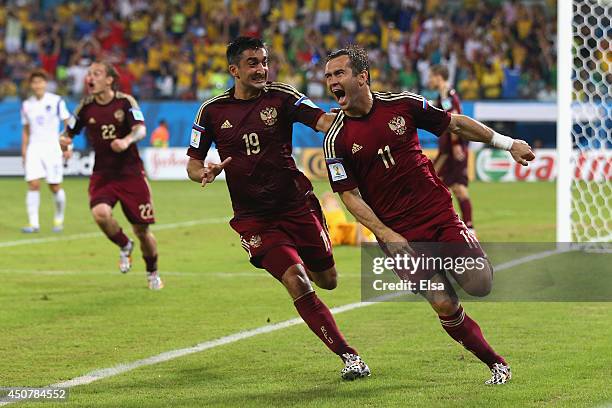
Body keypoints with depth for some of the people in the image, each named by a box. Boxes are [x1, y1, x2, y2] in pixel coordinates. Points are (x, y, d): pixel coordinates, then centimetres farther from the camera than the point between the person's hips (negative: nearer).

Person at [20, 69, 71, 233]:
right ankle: (33, 223, -9)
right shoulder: (27, 105, 8)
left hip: (52, 147, -2)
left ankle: (59, 219, 20)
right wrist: (24, 151, 12)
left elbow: (68, 124, 1)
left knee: (55, 187, -1)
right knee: (33, 184, -10)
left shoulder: (56, 101, -2)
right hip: (34, 147, 2)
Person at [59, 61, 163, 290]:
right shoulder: (86, 107, 1)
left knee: (142, 230, 2)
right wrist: (64, 140, -12)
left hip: (131, 174, -2)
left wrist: (127, 140, -41)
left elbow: (141, 129, -20)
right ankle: (124, 246, 4)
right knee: (100, 213, -28)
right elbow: (69, 133, 12)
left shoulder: (125, 102, -7)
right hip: (102, 175, 2)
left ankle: (152, 273, 30)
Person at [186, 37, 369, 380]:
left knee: (327, 281, 11)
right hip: (253, 218, -1)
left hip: (296, 204, 1)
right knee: (297, 283, -18)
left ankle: (298, 262, 49)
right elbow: (193, 162, 7)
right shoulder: (213, 110, 1)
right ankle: (348, 355, -11)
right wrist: (204, 173, -17)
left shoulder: (281, 97, -3)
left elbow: (322, 120, -18)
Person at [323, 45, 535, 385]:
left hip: (439, 213, 1)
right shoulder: (336, 139, -6)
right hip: (398, 233, -1)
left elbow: (455, 124, 10)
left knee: (479, 285, -10)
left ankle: (466, 240, 24)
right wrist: (387, 235, -15)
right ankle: (495, 363, 7)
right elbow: (349, 195, -6)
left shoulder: (402, 104, -2)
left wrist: (507, 143, 11)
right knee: (445, 305, -12)